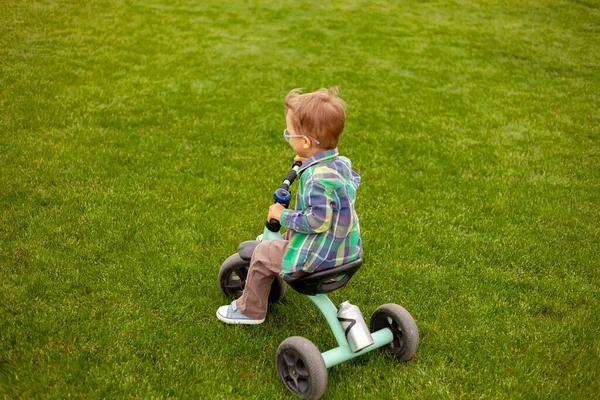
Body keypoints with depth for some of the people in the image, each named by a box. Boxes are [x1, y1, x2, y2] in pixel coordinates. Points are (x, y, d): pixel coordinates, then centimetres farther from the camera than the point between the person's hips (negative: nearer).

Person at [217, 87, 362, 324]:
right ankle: (273, 277, 51)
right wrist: (310, 163, 15)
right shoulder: (342, 163, -2)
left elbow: (317, 221, -32)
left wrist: (283, 216, -17)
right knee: (288, 235, 32)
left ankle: (250, 310, 24)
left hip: (319, 256, -9)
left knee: (263, 254, 6)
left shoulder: (318, 179, -30)